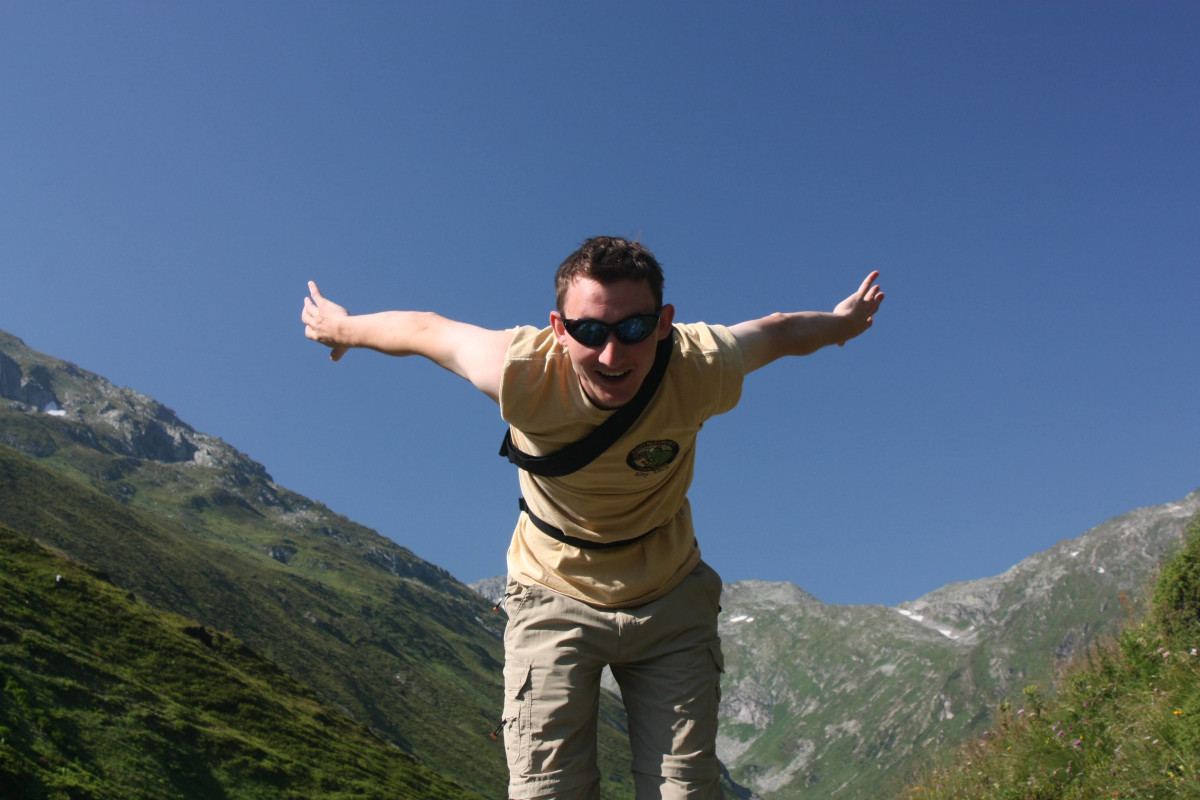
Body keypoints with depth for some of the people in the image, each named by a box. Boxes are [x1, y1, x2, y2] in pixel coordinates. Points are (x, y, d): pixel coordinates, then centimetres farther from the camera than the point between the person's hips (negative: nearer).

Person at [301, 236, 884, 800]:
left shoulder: (702, 369, -26)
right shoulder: (522, 373, -30)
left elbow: (780, 332, -3)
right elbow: (425, 330, -9)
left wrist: (841, 322, 19)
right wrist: (341, 328, 11)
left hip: (670, 601, 1)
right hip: (555, 599, -1)